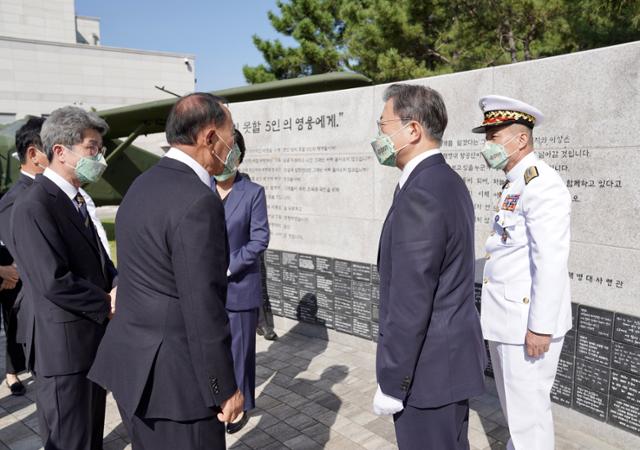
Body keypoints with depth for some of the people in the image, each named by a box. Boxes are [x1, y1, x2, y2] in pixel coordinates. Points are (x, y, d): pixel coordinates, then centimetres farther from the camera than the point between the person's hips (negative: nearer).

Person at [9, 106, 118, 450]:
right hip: (64, 350, -9)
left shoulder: (75, 200, 12)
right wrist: (108, 304, -12)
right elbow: (54, 281, -25)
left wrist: (116, 286, -4)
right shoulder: (33, 207, -18)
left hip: (94, 344, 9)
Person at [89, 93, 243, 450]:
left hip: (133, 365, 9)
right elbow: (204, 309, -22)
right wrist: (225, 389, -13)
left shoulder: (142, 185, 7)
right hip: (175, 378, -9)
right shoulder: (198, 202, -23)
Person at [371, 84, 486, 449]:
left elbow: (411, 301, -25)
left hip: (430, 367, -9)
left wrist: (391, 383, -16)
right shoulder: (449, 182, 7)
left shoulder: (420, 194, -25)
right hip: (454, 353, 9)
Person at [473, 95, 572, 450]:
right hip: (505, 318, 9)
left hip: (527, 321, -9)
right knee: (511, 401, 22)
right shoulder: (514, 184, 12)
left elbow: (551, 261, -22)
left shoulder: (541, 184, -17)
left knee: (528, 406, 5)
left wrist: (540, 326, -21)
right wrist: (498, 313, 16)